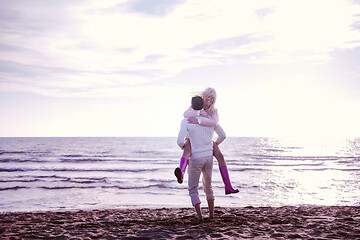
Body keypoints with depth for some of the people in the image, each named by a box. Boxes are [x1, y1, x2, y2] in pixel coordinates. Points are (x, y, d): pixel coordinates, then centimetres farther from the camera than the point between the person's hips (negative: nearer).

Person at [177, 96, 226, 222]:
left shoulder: (186, 121, -12)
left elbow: (180, 141, -18)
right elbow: (223, 135, 9)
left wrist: (184, 147, 6)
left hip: (195, 159, -4)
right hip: (209, 157, 4)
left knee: (193, 189, 9)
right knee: (208, 186, 24)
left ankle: (199, 215, -6)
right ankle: (211, 214, 26)